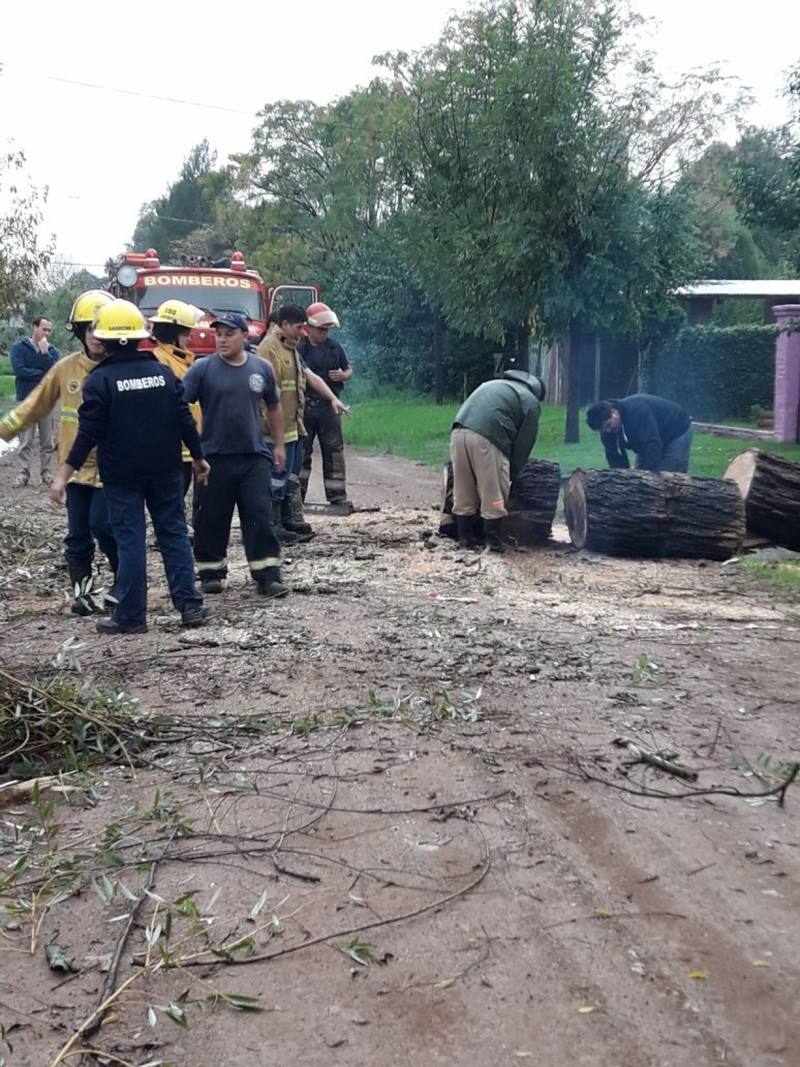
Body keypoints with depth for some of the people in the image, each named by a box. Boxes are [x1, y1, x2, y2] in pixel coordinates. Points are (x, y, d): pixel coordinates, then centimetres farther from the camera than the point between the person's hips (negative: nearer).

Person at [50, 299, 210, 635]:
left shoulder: (100, 380, -9)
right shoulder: (163, 372, 2)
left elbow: (88, 434, -13)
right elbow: (185, 421, 3)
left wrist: (64, 475, -9)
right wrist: (198, 458, 15)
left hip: (121, 475, -3)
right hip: (166, 471, 3)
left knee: (130, 540, 1)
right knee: (174, 534, 10)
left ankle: (131, 616, 5)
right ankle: (190, 605, 9)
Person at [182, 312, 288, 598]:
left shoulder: (261, 367, 5)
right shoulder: (203, 368, -3)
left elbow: (274, 407, 17)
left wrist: (279, 444, 18)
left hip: (254, 457, 1)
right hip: (214, 457, -1)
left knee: (260, 518, -1)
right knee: (211, 520, 7)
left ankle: (268, 576, 2)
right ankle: (211, 573, 21)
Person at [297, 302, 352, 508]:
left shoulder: (334, 347, 10)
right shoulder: (297, 348, -2)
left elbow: (349, 369, 19)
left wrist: (343, 376, -2)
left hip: (329, 407, 3)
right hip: (303, 406, -2)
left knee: (334, 451, 3)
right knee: (301, 452, 5)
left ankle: (337, 496, 8)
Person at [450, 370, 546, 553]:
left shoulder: (496, 384, 36)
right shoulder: (530, 401, 17)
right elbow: (524, 442, 11)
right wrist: (512, 473, 21)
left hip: (459, 431, 6)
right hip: (486, 437, -6)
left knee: (463, 492, 14)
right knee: (494, 494, 5)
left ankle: (465, 538, 21)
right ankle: (494, 541, 11)